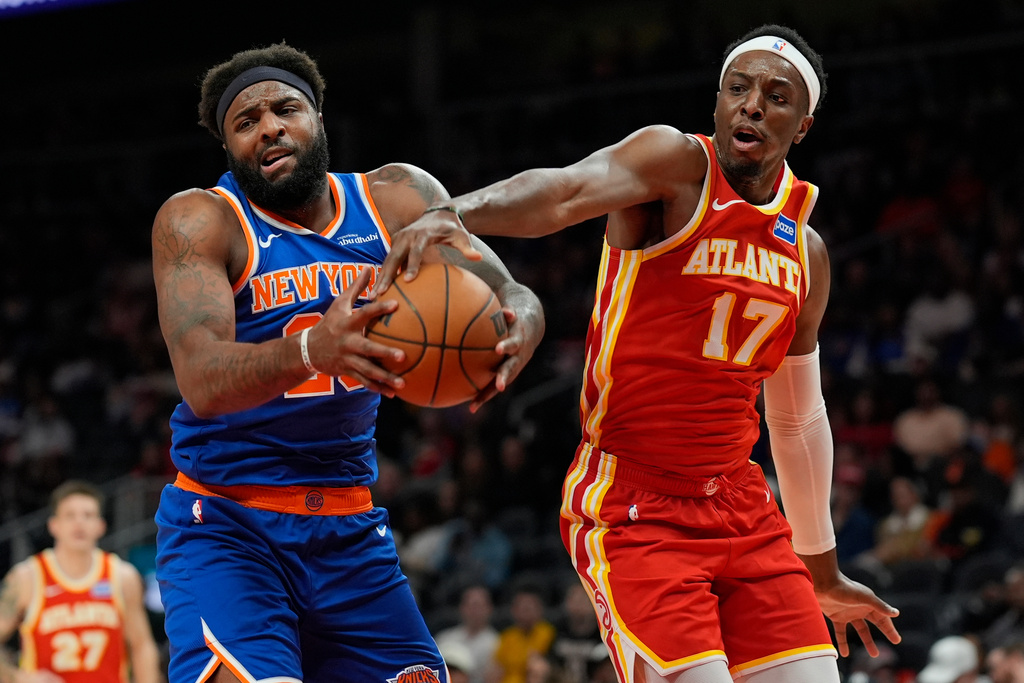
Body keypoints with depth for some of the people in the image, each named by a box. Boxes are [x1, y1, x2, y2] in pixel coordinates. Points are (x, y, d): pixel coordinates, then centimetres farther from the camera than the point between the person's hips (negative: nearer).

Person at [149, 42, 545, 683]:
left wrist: (518, 327, -33)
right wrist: (312, 349, -47)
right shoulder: (199, 221, -12)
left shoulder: (397, 198, 1)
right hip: (224, 526, -5)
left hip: (349, 527, 5)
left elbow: (511, 295, -7)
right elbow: (202, 381, -26)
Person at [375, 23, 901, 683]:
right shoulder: (678, 165, -7)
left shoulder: (806, 253, 12)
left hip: (740, 508, 6)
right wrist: (453, 213, -50)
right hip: (631, 509, -6)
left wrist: (823, 574, 29)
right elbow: (562, 190, -29)